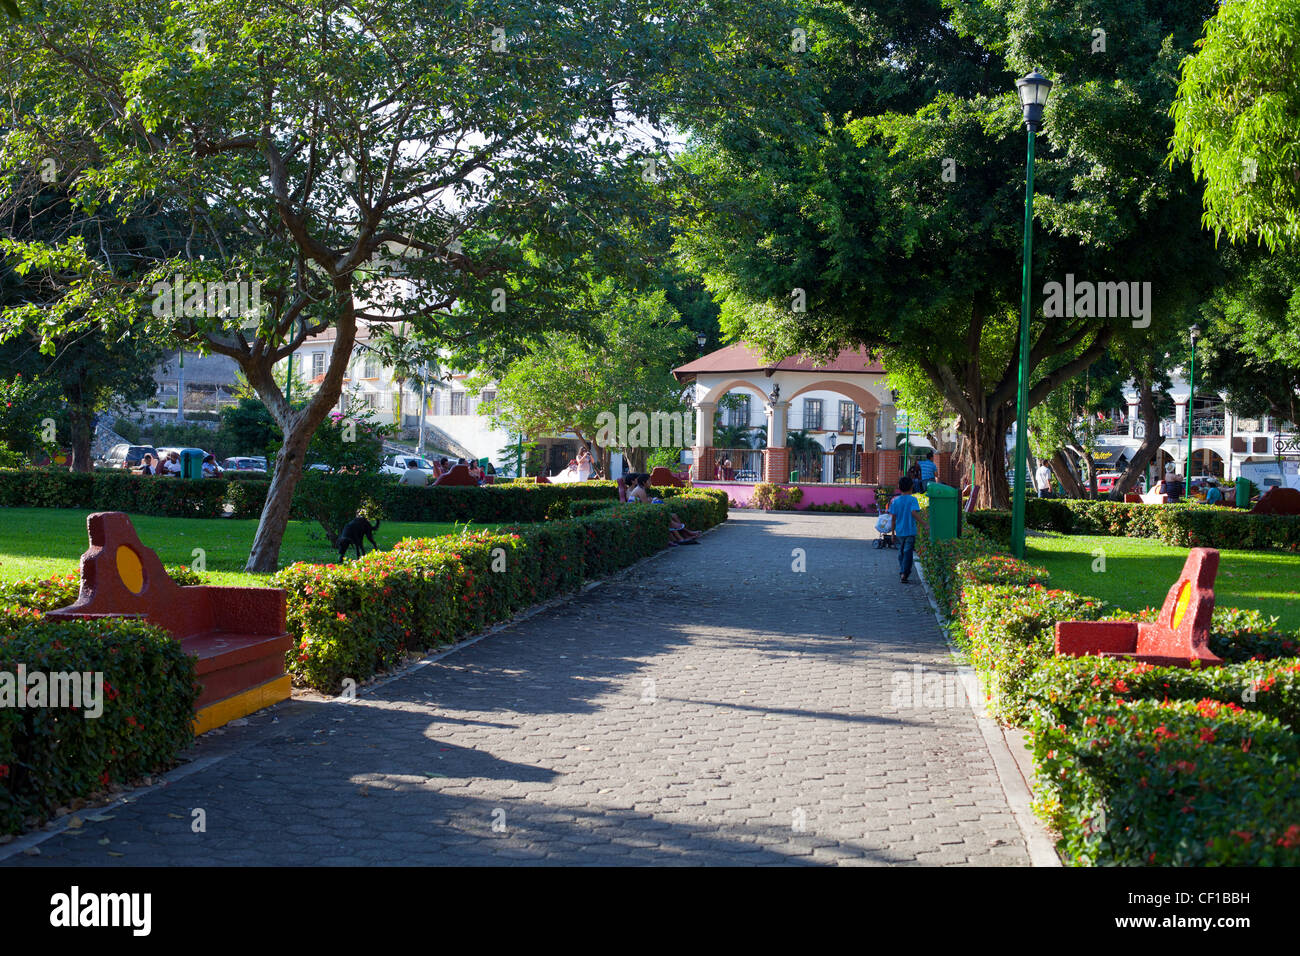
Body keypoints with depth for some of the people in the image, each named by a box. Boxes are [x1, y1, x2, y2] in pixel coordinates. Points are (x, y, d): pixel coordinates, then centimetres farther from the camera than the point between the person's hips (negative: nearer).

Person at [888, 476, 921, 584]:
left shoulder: (895, 501, 2)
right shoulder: (912, 500, -9)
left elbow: (893, 517, 4)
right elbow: (914, 513, -23)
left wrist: (893, 532, 11)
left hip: (899, 532, 4)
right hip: (910, 531, -4)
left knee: (901, 552, 17)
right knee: (908, 552, -3)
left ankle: (901, 572, 22)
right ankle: (904, 574, -12)